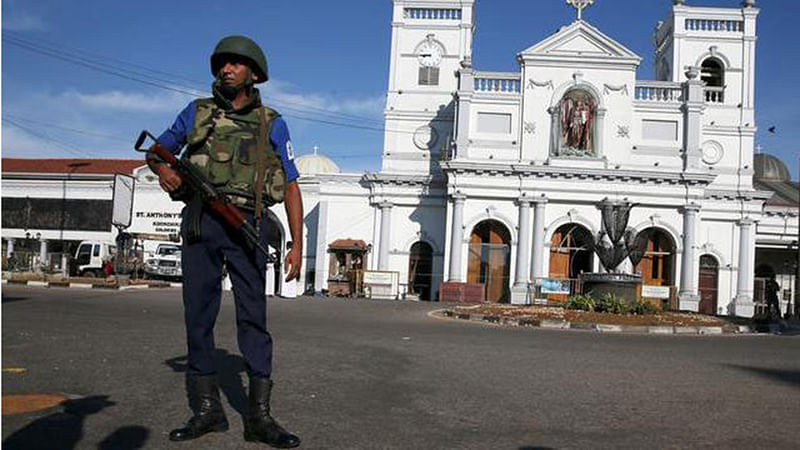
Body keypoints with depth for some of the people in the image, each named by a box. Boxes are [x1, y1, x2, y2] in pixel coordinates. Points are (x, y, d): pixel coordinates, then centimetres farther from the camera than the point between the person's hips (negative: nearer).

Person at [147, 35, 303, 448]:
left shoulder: (272, 124, 10)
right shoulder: (197, 113, 15)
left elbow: (291, 188, 7)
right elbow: (156, 151, 25)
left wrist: (297, 245, -1)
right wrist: (163, 169, -1)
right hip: (198, 222, 2)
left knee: (253, 315, -6)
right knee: (198, 314, 3)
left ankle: (259, 416, -2)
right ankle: (207, 409, 13)